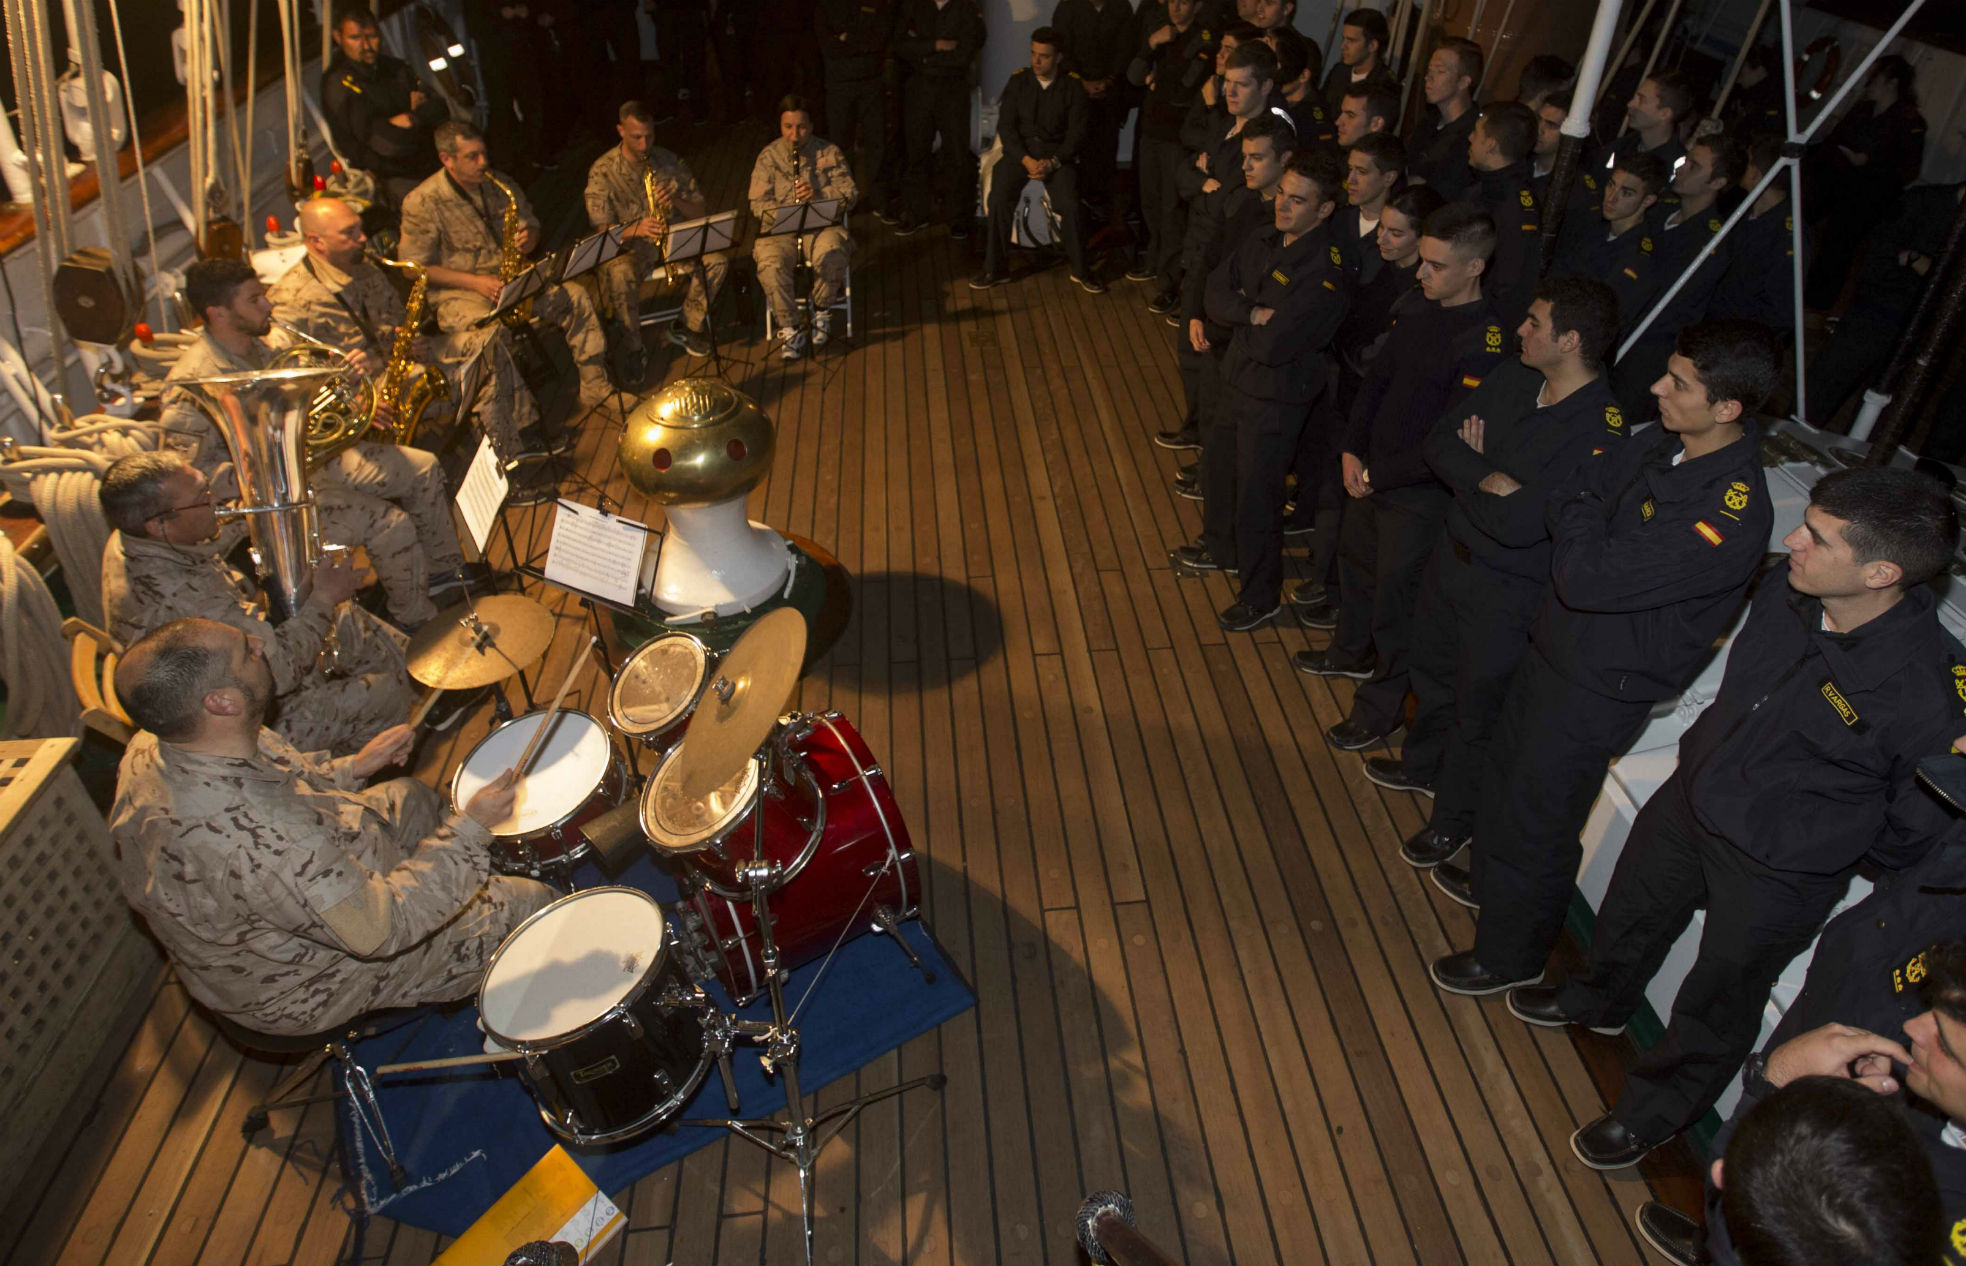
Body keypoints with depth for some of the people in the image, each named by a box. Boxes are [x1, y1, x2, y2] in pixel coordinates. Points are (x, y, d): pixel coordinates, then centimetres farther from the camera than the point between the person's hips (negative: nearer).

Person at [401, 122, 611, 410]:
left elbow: (531, 224, 20)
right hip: (456, 293, -5)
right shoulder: (421, 203, -9)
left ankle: (596, 389, -8)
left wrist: (529, 238, -7)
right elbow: (416, 268, -10)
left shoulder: (500, 185, 7)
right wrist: (476, 282, -20)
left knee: (575, 297, -13)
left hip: (512, 280, 5)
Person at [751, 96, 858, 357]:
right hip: (779, 229, 0)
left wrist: (818, 194, -17)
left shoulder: (830, 153, 9)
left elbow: (850, 194, 2)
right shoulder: (767, 156, 9)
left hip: (822, 225, 0)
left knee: (832, 255, -35)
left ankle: (821, 313, -9)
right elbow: (758, 203, 3)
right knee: (770, 264, -32)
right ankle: (789, 330, -20)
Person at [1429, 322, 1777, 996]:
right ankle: (1489, 877, 55)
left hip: (1600, 689, -8)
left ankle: (1508, 957, 34)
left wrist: (1579, 514, -15)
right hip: (1556, 643, 8)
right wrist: (1582, 523, -10)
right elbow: (1583, 492, 9)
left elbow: (1590, 579, -31)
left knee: (1537, 822, 9)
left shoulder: (1732, 514, -30)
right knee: (1507, 768, 27)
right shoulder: (1662, 445, -5)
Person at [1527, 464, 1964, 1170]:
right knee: (1634, 909, 30)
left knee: (1716, 1006, 18)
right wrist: (1709, 750, 11)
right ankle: (1599, 1000, 61)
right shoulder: (1788, 589, -18)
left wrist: (1836, 848, -2)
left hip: (1776, 873, -6)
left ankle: (1655, 1112, 45)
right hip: (1694, 791, 6)